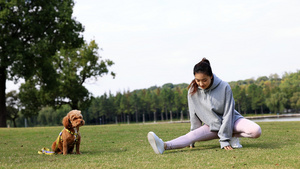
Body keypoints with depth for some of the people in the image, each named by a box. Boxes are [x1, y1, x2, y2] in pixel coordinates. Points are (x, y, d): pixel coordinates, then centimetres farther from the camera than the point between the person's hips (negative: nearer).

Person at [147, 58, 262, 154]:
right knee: (193, 135, -26)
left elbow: (227, 114, -18)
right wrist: (192, 141, 2)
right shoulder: (193, 90, -12)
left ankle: (233, 136, -2)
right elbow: (194, 115, -3)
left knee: (256, 131, -27)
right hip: (212, 126, 1)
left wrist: (224, 139, -21)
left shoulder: (224, 87, -19)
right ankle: (164, 146, -45)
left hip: (231, 121, -1)